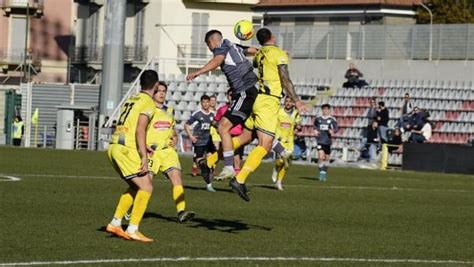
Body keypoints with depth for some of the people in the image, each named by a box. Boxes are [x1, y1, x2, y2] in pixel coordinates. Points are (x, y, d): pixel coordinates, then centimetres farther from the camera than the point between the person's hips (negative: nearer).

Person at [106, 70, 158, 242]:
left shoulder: (131, 99, 19)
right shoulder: (148, 102, -7)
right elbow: (140, 130, -18)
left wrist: (142, 147, 35)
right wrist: (144, 157, -20)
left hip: (114, 147, 9)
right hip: (127, 150, -9)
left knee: (135, 187, 18)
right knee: (146, 187, -7)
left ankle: (115, 223, 15)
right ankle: (133, 230, -14)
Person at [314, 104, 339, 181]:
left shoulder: (332, 119, -1)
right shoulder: (318, 119, 7)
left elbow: (337, 128, -3)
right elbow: (315, 126, 25)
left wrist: (333, 131, -24)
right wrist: (315, 130, 5)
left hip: (328, 141, 0)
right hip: (320, 140, 0)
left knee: (327, 158, 10)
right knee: (321, 157, -15)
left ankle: (325, 172, 28)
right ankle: (321, 173, -9)